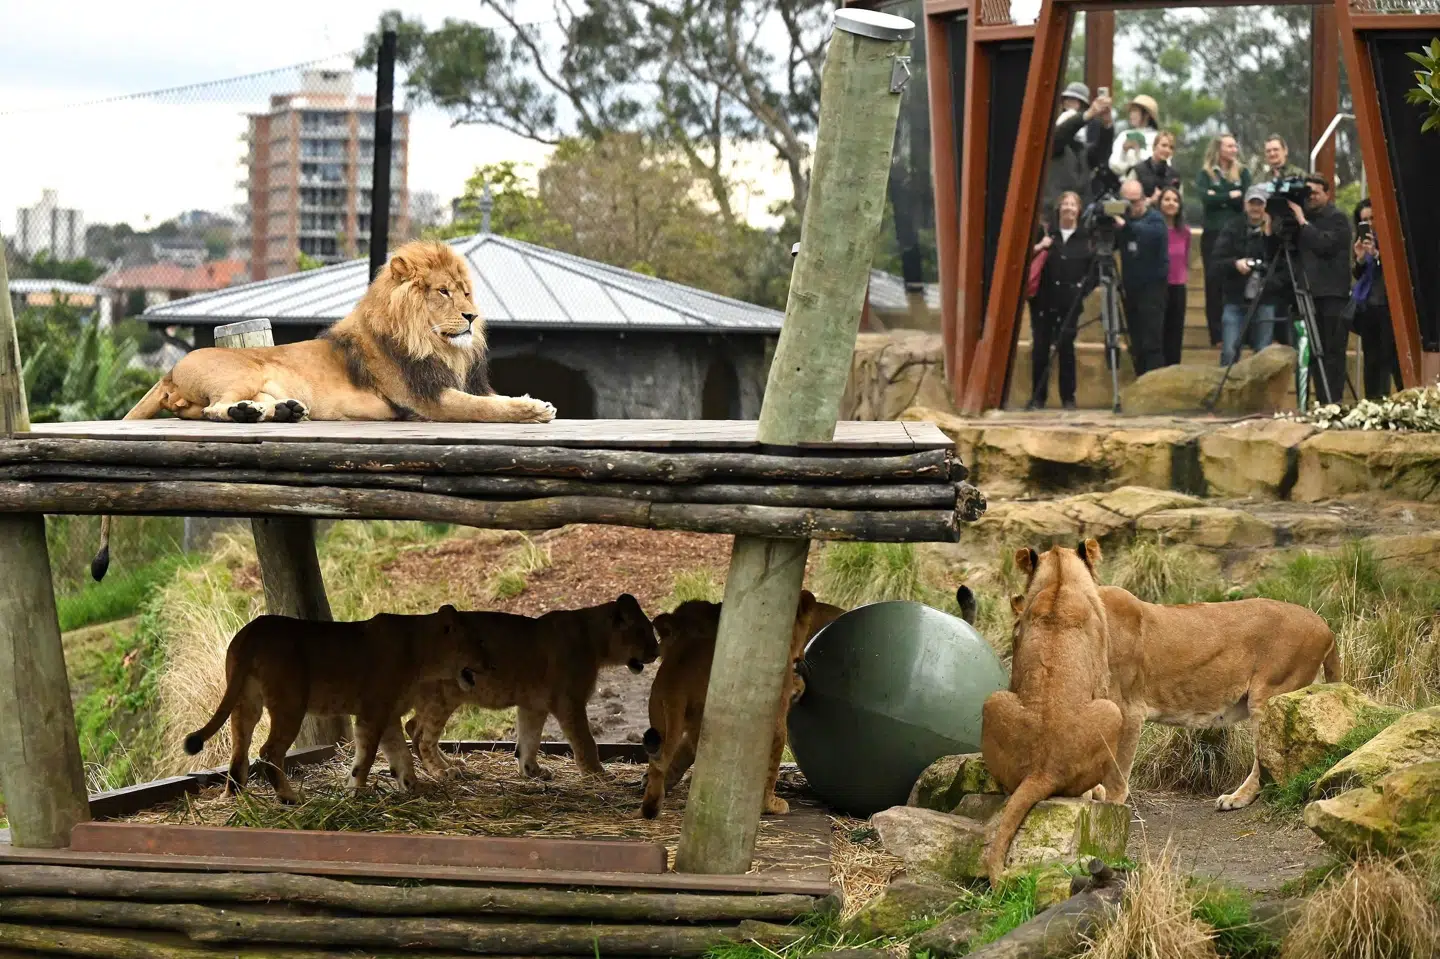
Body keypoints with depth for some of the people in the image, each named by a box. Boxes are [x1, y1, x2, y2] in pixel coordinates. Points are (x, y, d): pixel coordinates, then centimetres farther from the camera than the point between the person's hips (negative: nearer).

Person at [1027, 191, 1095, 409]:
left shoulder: (1086, 237, 3)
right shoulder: (1047, 234, 7)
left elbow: (1094, 268, 3)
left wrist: (1084, 287, -9)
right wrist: (1038, 247, -11)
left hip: (1069, 302, -1)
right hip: (1043, 301, 1)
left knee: (1066, 347, 2)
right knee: (1040, 348, 1)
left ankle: (1068, 398, 10)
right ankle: (1038, 397, 9)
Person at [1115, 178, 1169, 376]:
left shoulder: (1154, 218, -5)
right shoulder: (1122, 217, 8)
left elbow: (1152, 233, -28)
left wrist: (1125, 226, -42)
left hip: (1152, 287, -5)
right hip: (1130, 288, 5)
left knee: (1151, 344, -12)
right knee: (1136, 346, 7)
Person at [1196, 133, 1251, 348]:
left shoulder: (1242, 172, 11)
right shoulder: (1206, 174, 7)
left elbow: (1245, 200, -3)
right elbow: (1206, 199, -10)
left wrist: (1219, 198, -7)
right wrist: (1230, 196, -6)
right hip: (1213, 233, -1)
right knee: (1214, 283, -1)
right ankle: (1216, 335, 3)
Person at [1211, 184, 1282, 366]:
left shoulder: (1276, 231, 2)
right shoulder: (1232, 229, 4)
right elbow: (1215, 263, 0)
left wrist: (1269, 234, -15)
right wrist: (1234, 264, -19)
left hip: (1265, 301, 0)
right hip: (1235, 299, 0)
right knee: (1229, 352, -6)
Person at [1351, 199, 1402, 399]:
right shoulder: (1363, 241, 12)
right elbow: (1358, 276, 14)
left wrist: (1376, 254, -19)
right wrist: (1360, 258, -5)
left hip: (1388, 305, -6)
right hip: (1368, 306, 6)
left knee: (1392, 356, -12)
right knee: (1372, 358, 6)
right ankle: (1373, 402, 8)